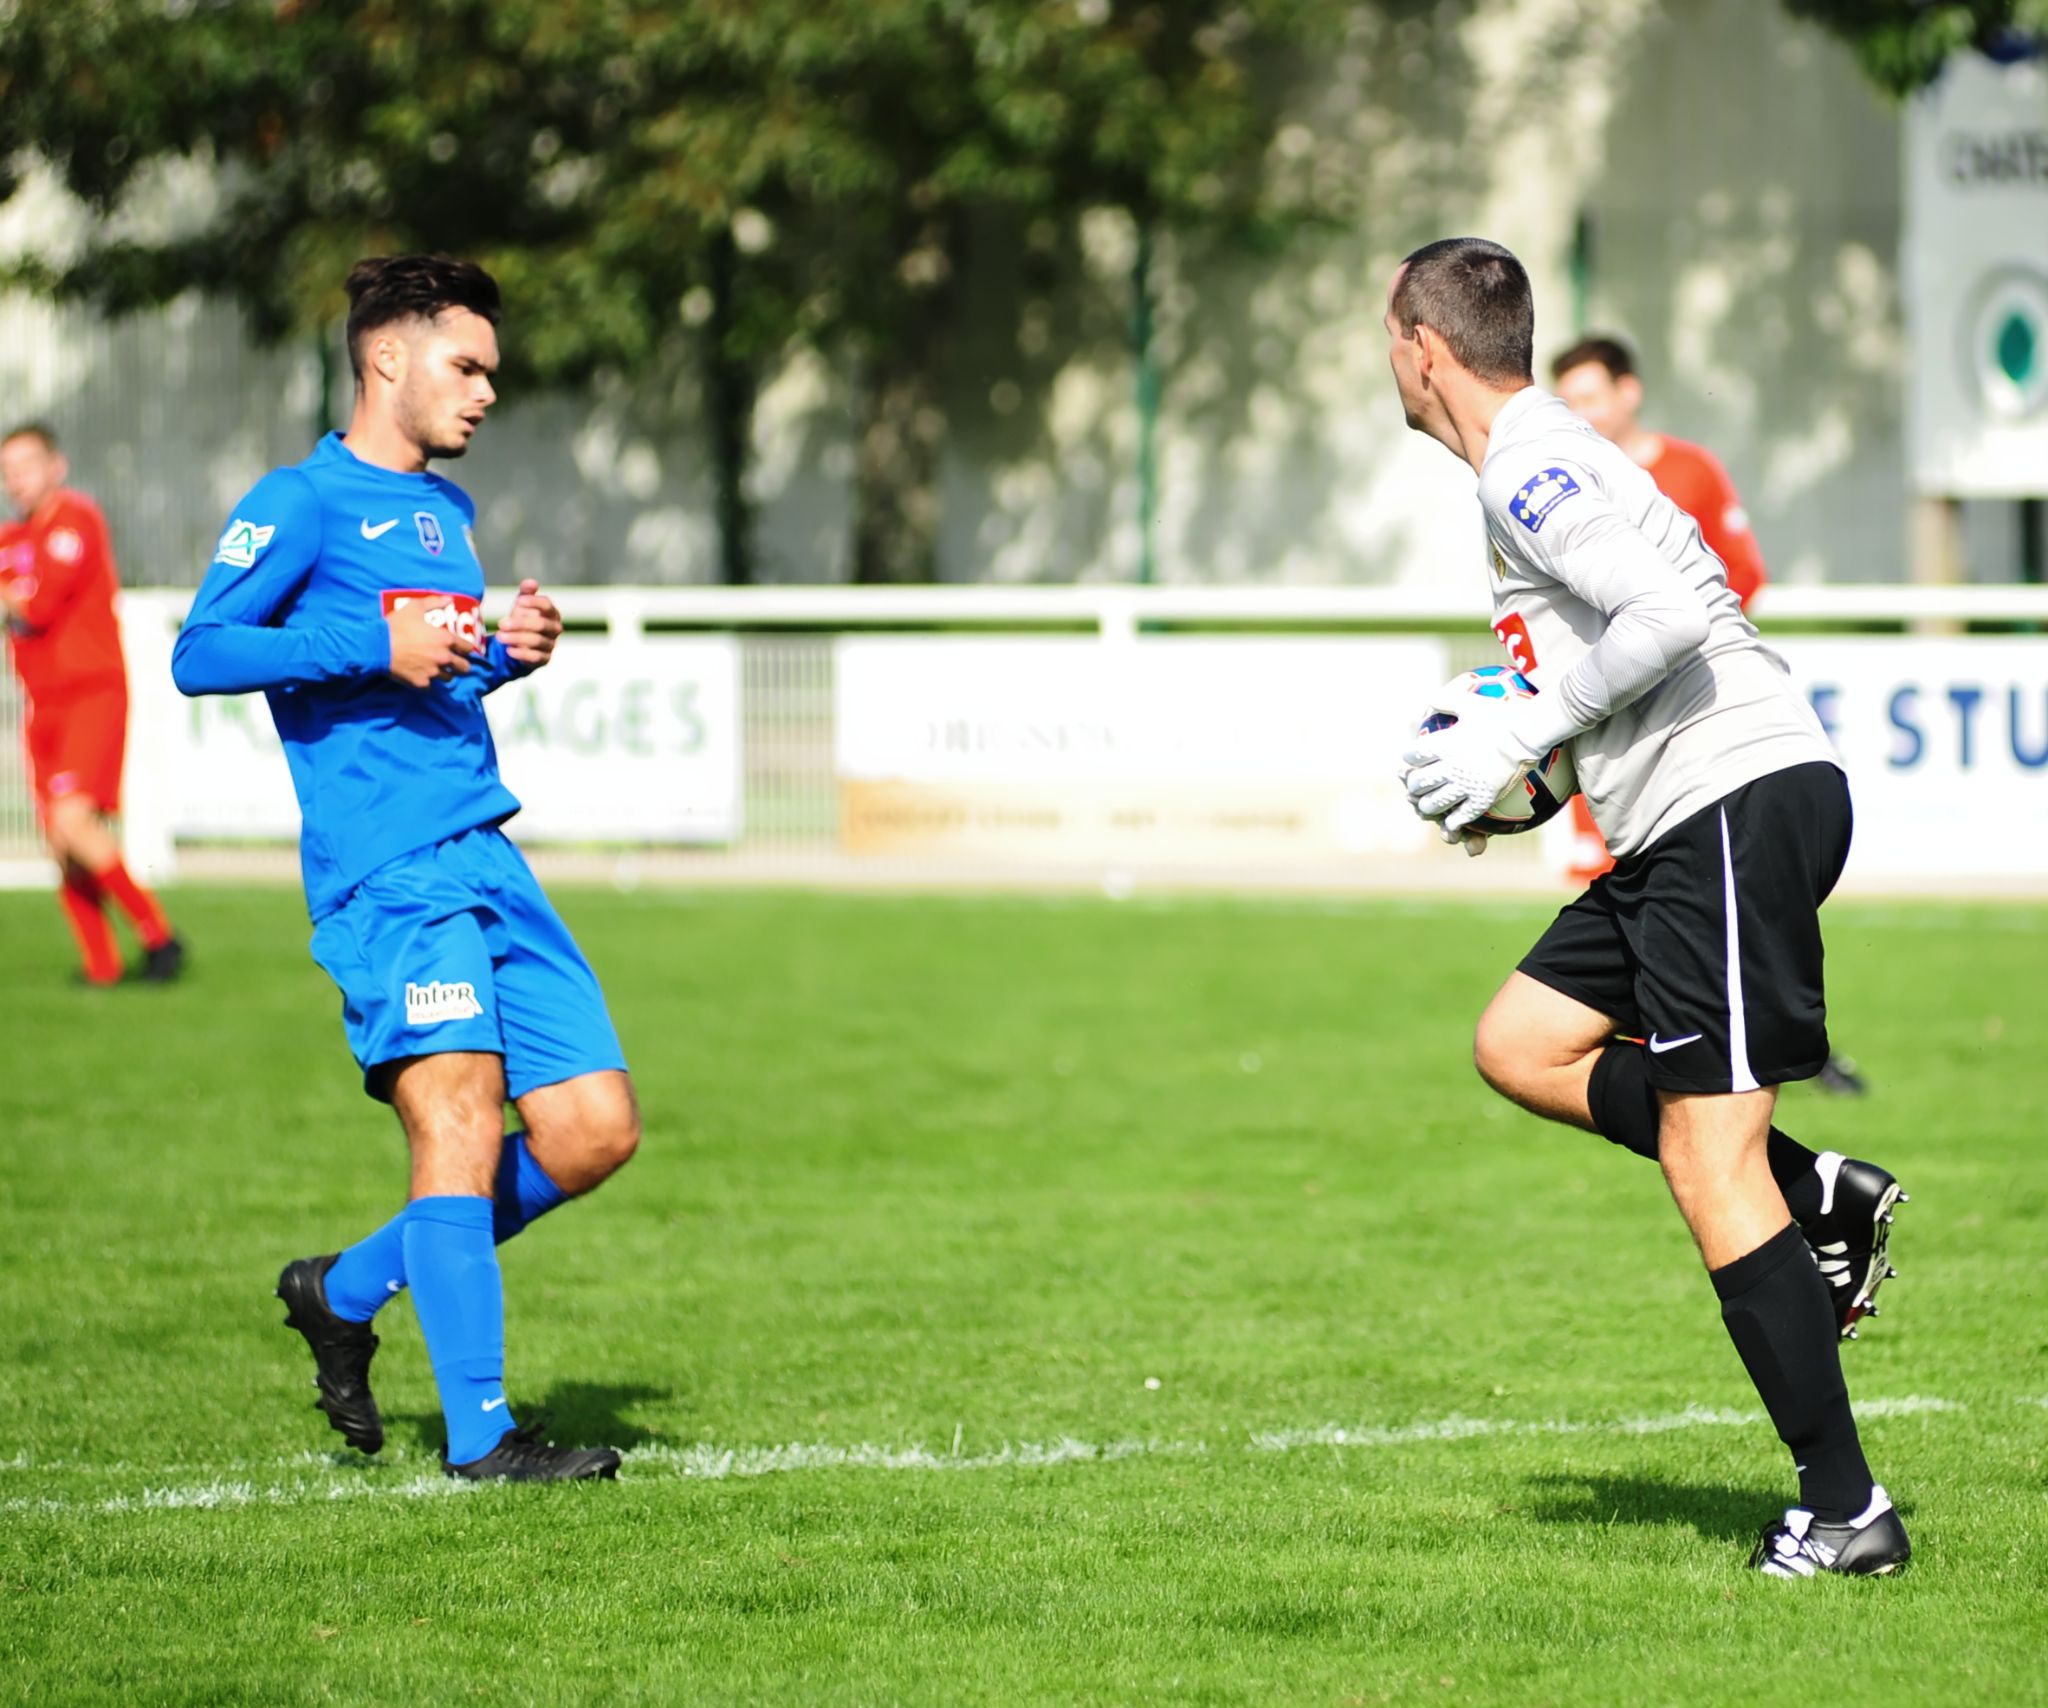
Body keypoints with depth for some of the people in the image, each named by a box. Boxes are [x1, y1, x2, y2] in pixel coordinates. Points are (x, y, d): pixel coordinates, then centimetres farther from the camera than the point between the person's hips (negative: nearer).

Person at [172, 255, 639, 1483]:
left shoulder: (448, 511, 23)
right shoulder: (304, 501, -1)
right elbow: (200, 654, -9)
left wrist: (511, 654, 13)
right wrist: (378, 648, -16)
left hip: (489, 860, 8)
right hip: (386, 869, -8)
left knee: (594, 1131, 2)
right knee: (459, 1114, -18)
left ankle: (348, 1292, 18)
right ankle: (480, 1434, -15)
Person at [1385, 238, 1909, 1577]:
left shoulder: (1527, 463, -11)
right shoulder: (1539, 453, 21)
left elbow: (1667, 617, -23)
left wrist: (1515, 739, -14)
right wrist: (1517, 763, 18)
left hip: (1741, 802, -10)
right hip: (1687, 824, 10)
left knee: (1706, 1163, -10)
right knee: (1521, 1046, 13)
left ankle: (1846, 1511, -9)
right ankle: (1823, 1197, 9)